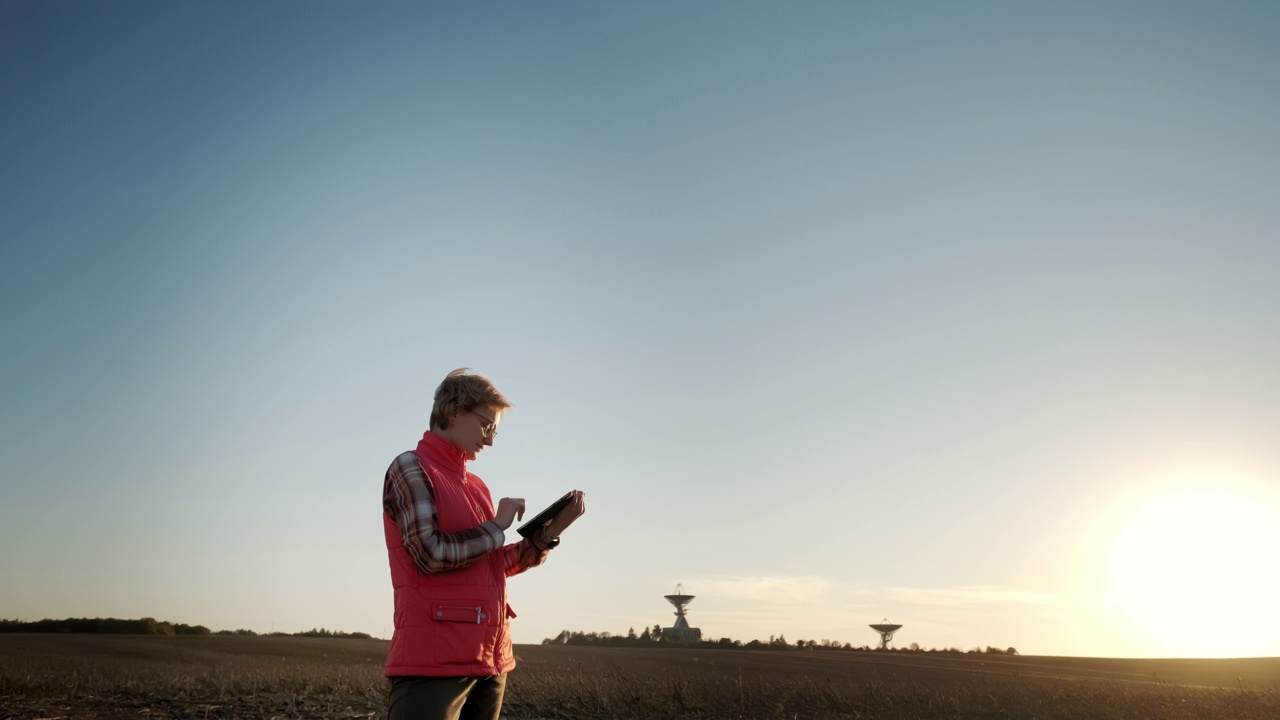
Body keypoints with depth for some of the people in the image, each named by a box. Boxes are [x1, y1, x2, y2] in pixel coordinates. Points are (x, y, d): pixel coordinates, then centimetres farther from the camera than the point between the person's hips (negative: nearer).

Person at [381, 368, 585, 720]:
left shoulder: (477, 486, 17)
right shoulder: (410, 467, -6)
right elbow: (432, 554, -17)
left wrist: (550, 531, 8)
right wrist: (497, 526, -5)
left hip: (490, 658, 8)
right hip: (434, 659, -8)